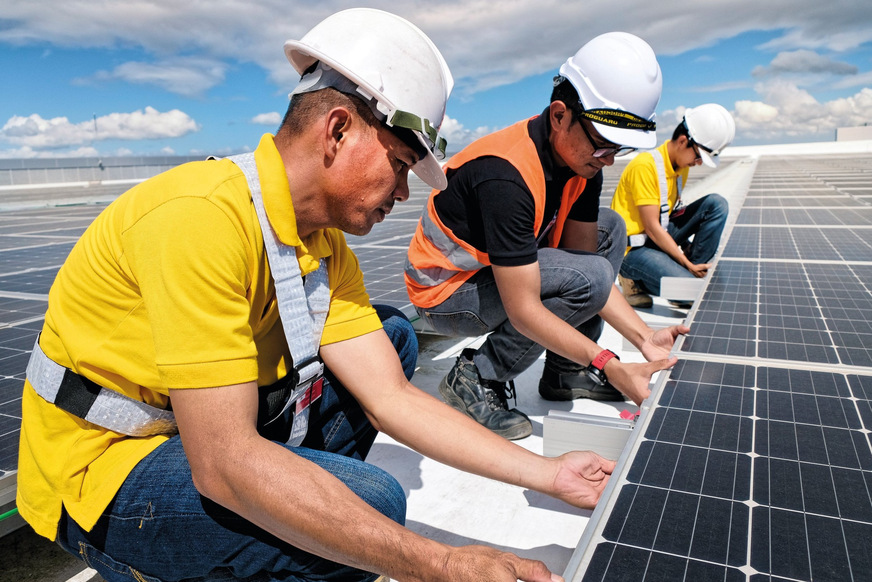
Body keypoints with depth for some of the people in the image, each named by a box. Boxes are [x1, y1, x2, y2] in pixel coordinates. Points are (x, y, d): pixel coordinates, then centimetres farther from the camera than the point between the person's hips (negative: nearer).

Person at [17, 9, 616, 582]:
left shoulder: (327, 248, -1)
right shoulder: (201, 215, -29)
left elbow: (390, 396, -4)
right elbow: (224, 463, -33)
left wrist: (547, 473, -7)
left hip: (208, 429, 8)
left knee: (394, 335, 6)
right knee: (372, 500, -28)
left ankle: (295, 511, 8)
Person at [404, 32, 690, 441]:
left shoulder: (582, 157, -6)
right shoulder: (507, 177, -33)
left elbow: (584, 254, -5)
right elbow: (524, 311, -32)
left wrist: (644, 338, -14)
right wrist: (611, 368, -33)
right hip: (446, 292, -8)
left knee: (609, 228, 5)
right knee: (590, 277, -24)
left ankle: (566, 372, 6)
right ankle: (477, 379, -10)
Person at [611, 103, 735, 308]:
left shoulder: (681, 164, 7)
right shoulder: (645, 165, -21)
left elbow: (668, 213, 12)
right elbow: (652, 228, -21)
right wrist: (687, 263, -17)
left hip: (661, 235, 8)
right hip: (634, 248, -8)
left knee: (717, 204, -6)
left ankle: (696, 273, -5)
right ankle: (636, 280, -1)